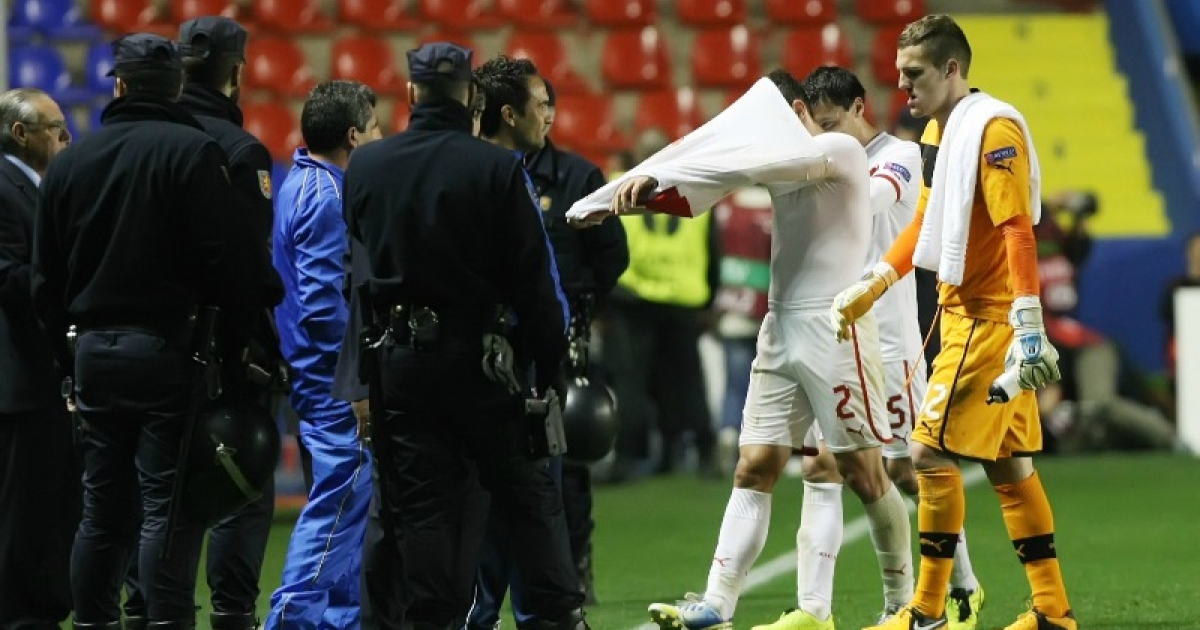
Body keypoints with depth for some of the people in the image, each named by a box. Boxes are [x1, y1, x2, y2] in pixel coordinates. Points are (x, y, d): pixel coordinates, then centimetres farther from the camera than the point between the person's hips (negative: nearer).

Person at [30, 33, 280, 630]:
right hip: (167, 351, -5)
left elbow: (46, 279, 14)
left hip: (93, 352, 5)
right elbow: (235, 262, -13)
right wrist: (232, 347, -3)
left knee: (103, 509, 12)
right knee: (168, 509, -6)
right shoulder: (192, 153, -8)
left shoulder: (69, 162, 9)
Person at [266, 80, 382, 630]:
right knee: (338, 504, -9)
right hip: (335, 379, -10)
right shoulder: (327, 199, -18)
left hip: (318, 374, 10)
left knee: (348, 502, 16)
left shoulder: (303, 183, 14)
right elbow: (324, 304, -23)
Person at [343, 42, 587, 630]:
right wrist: (549, 366, -2)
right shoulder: (495, 168, -10)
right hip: (484, 355, -2)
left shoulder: (365, 165, -1)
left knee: (424, 504, 6)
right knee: (528, 497, 7)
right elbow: (533, 278, -9)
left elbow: (362, 245, 13)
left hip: (401, 356, 2)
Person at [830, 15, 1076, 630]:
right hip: (964, 311, 9)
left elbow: (1018, 229, -22)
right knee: (1008, 464, 9)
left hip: (990, 318, -9)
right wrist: (871, 286, 20)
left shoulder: (993, 128, -16)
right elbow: (926, 223, 24)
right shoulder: (937, 132, 13)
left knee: (932, 452, -8)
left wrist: (1027, 326, -28)